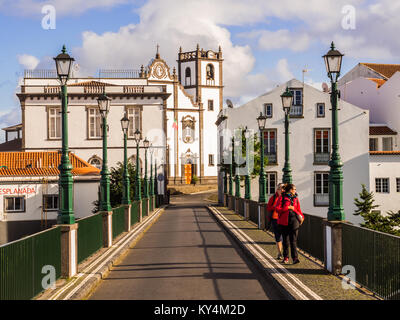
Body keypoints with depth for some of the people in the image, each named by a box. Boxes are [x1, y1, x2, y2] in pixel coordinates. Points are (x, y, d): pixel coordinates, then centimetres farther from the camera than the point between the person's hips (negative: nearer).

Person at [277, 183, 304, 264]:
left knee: (293, 240, -7)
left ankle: (295, 258, -11)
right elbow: (277, 209, -6)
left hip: (294, 219, 1)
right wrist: (288, 207, -12)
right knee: (285, 240, 7)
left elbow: (298, 209, 17)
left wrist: (301, 217, 1)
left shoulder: (295, 198, 12)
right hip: (284, 221, -1)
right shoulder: (282, 197, 1)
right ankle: (286, 257, 18)